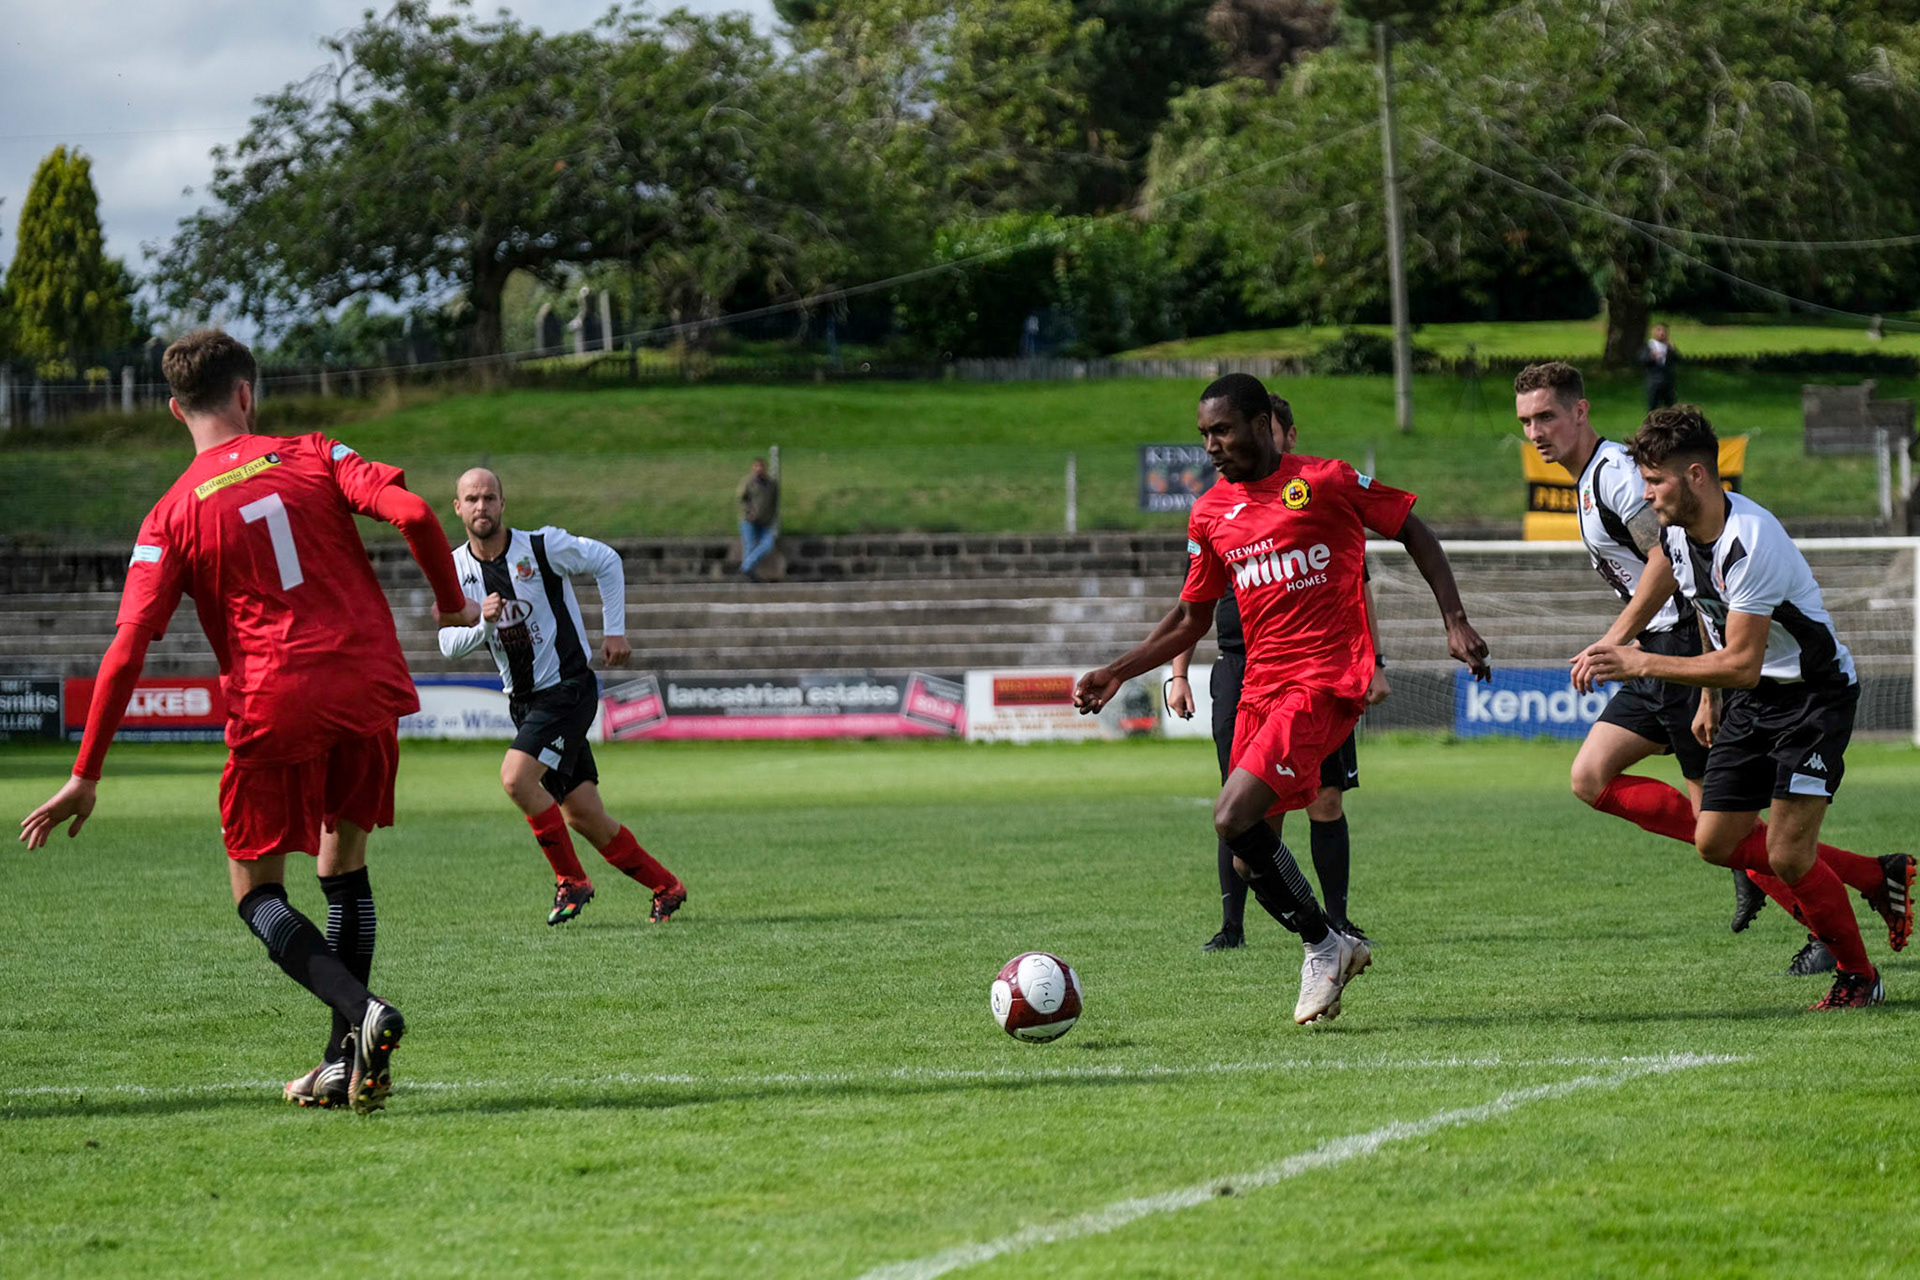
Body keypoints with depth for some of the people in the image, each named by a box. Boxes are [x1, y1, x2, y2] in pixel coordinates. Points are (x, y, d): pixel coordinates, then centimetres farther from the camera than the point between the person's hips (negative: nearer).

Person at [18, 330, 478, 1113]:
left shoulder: (172, 517, 3)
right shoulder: (312, 458, 7)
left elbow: (129, 646, -5)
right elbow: (411, 513, -8)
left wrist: (86, 775, -3)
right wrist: (452, 604, 10)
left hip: (273, 710, -3)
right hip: (370, 688, 3)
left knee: (257, 891, 10)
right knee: (344, 865, 21)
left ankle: (362, 1012, -15)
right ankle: (348, 1064, 15)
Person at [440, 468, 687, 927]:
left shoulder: (542, 547, -12)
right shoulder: (455, 569, 1)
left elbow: (606, 561, 2)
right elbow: (449, 643, -2)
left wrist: (615, 630, 1)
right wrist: (482, 621, -22)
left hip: (568, 687, -6)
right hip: (523, 700, 6)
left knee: (516, 777, -23)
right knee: (583, 816, 4)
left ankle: (571, 879, -6)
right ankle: (665, 887, 20)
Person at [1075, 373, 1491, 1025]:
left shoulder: (1325, 481, -5)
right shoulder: (1210, 513, 12)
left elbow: (1413, 532, 5)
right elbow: (1192, 617, 21)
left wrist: (1455, 621, -1)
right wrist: (1116, 672, 13)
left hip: (1325, 683, -7)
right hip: (1259, 688, 7)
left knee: (1233, 817, -22)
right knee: (1249, 858, 4)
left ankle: (1323, 944, -4)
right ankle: (1335, 948, 25)